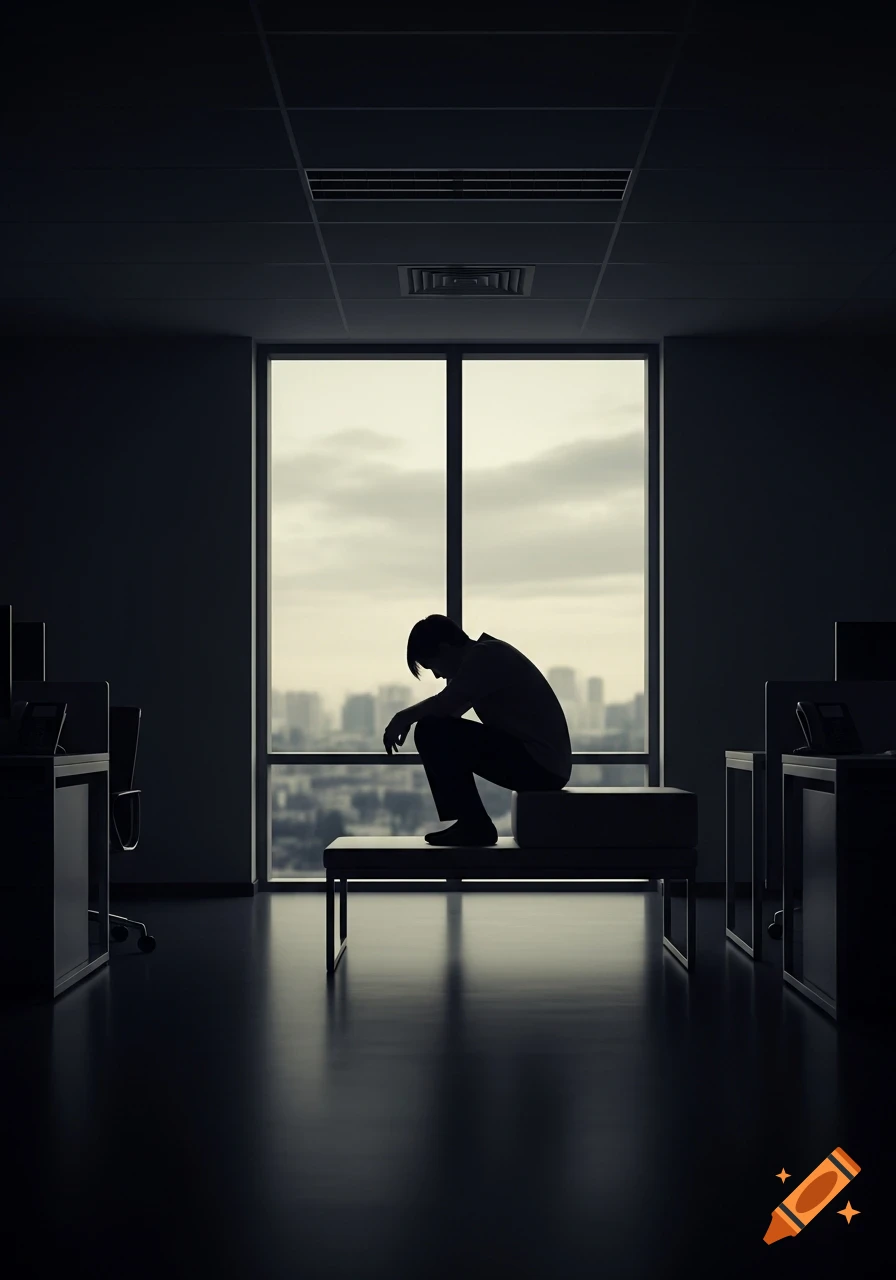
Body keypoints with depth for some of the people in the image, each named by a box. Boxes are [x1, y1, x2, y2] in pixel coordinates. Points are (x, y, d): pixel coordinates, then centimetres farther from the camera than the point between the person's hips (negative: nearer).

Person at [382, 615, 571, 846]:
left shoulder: (485, 656, -12)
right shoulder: (486, 656, 18)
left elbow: (442, 705, -21)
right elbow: (451, 710, 24)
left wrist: (403, 717, -4)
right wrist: (410, 718, 8)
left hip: (541, 764, -10)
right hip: (541, 762, 10)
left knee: (432, 732, -13)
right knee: (440, 728, 17)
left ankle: (476, 826, -6)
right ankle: (472, 824, 14)